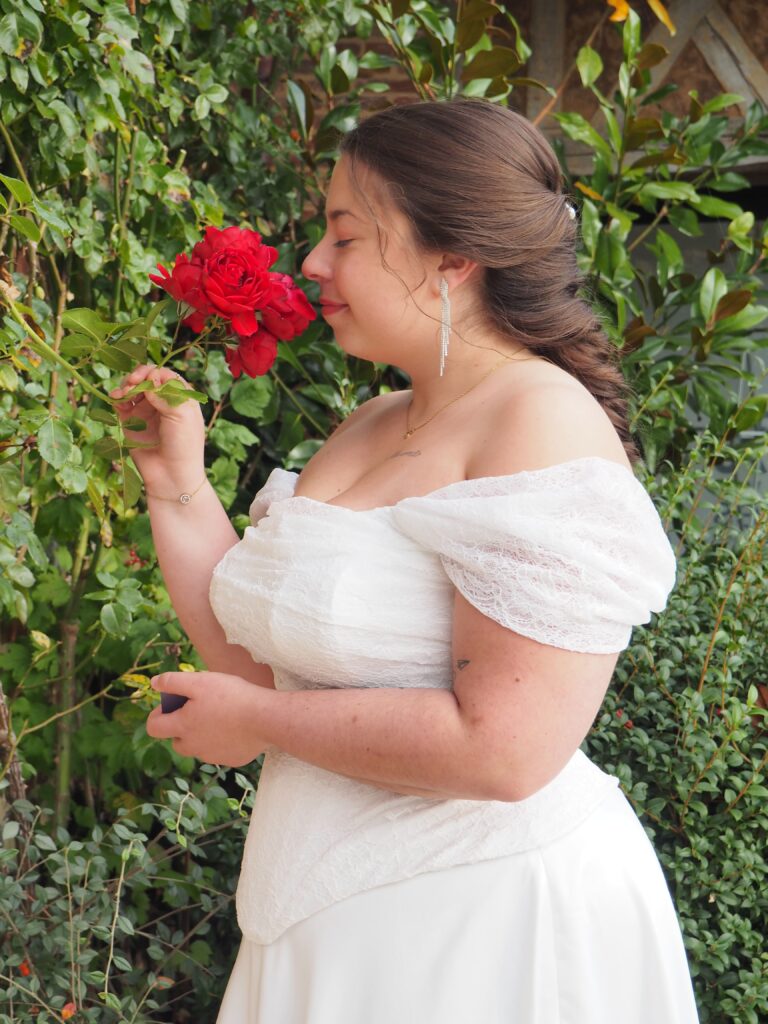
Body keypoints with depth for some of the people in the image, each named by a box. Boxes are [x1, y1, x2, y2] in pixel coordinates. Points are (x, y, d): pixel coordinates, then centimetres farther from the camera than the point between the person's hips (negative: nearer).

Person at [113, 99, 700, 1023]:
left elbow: (502, 751, -26)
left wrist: (256, 721, -15)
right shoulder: (369, 426, 8)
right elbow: (264, 658, 10)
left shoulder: (543, 423, -18)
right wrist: (176, 485, 5)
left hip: (486, 923, -8)